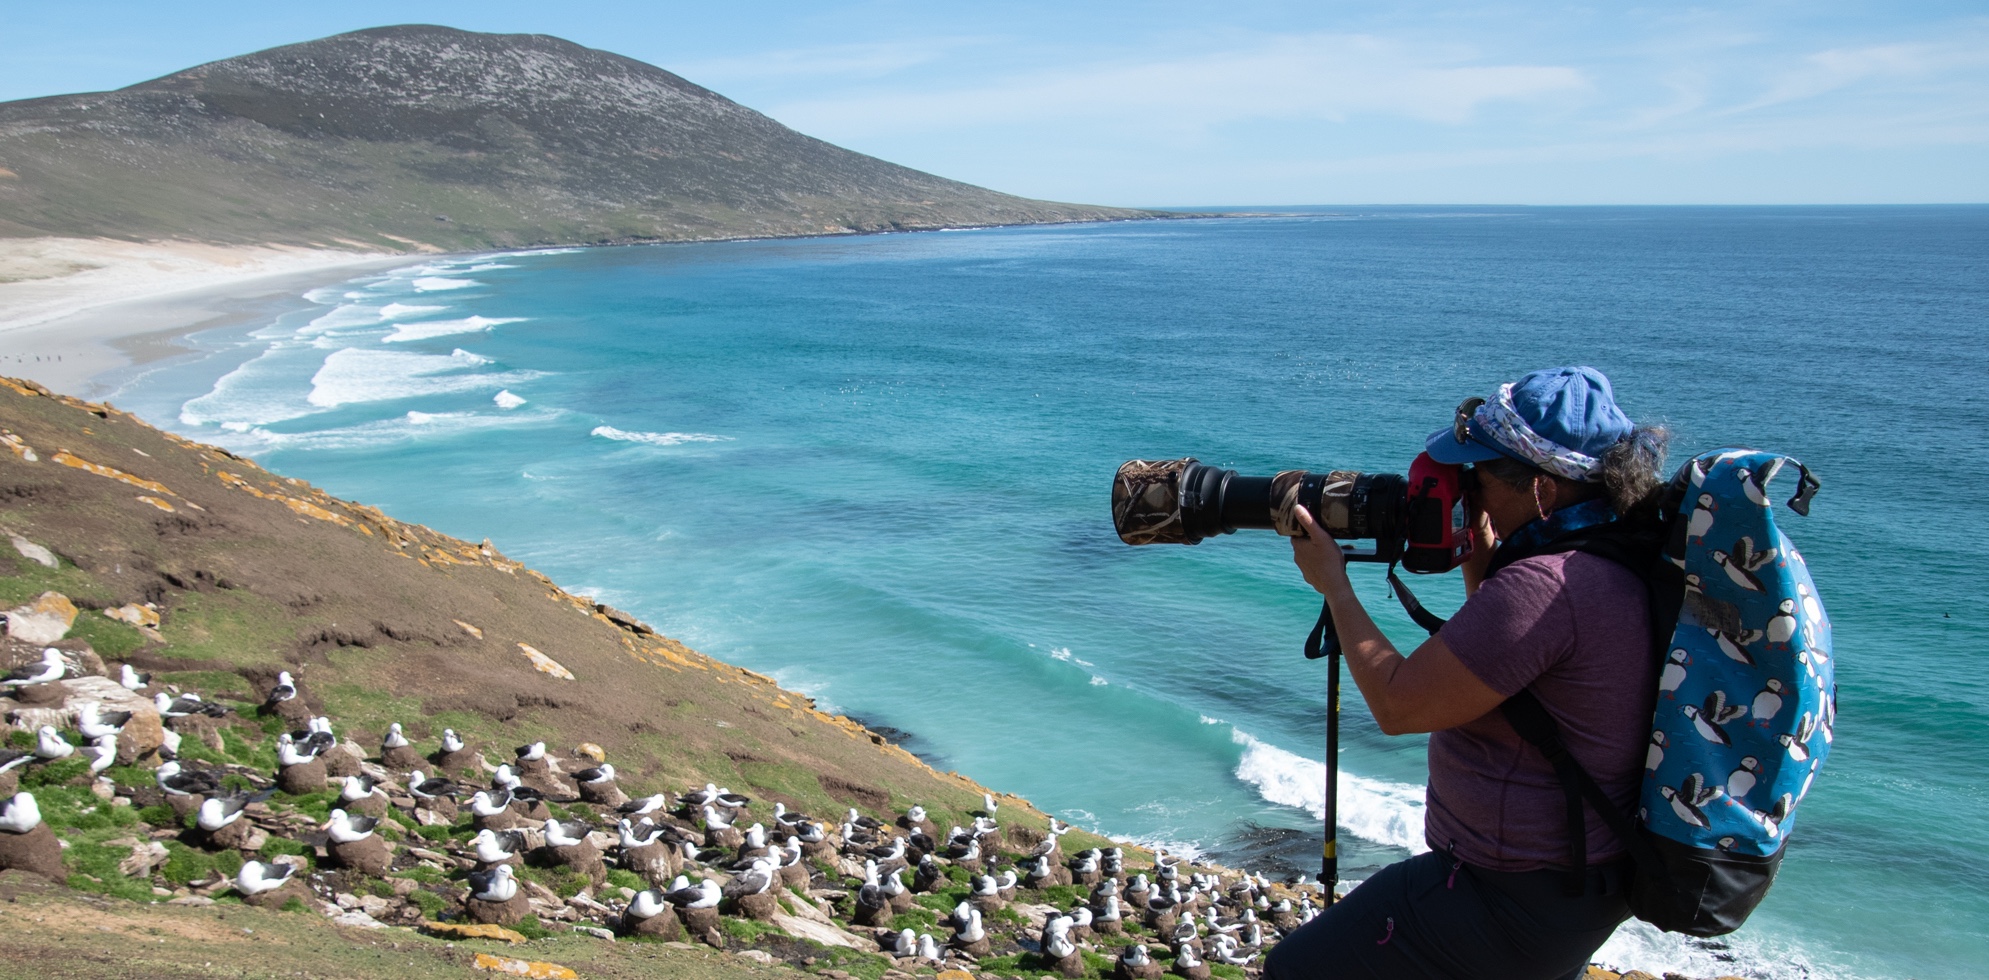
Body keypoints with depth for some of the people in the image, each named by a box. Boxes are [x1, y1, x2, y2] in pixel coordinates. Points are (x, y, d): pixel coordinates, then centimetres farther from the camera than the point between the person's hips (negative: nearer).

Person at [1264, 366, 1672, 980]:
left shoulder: (1545, 585, -29)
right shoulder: (1622, 564, 2)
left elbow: (1396, 705, -22)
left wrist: (1333, 584, -10)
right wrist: (1478, 567, 4)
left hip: (1517, 898, -10)